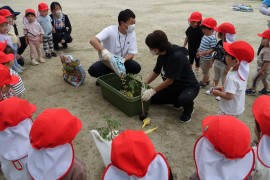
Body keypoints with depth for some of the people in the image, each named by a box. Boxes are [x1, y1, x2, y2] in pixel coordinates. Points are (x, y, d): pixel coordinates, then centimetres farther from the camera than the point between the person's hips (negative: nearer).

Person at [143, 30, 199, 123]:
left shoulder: (177, 56, -32)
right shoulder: (162, 55, -5)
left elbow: (170, 80, -29)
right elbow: (155, 72, 6)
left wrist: (152, 91, -26)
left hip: (189, 86, -8)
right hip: (175, 86, 8)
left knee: (184, 99, -40)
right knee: (153, 98, 3)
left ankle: (188, 109, -3)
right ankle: (178, 100, 15)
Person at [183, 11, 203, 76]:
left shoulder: (200, 29, -21)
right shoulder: (189, 28, -5)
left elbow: (203, 39, -21)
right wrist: (184, 46, 9)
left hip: (197, 48, -4)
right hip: (190, 47, 5)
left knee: (197, 60, 16)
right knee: (190, 59, 20)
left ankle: (196, 70, 35)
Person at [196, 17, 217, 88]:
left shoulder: (212, 38, -25)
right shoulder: (205, 36, 2)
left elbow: (212, 49, -27)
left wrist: (203, 53, -34)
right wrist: (199, 52, 12)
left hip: (207, 58, -9)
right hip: (202, 57, 9)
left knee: (205, 71, 9)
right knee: (204, 70, 24)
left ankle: (203, 83, 26)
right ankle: (206, 80, 43)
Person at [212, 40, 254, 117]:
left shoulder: (232, 77, -34)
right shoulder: (242, 72, -5)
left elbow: (229, 96, -33)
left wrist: (218, 93, -18)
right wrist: (223, 88, 5)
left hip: (230, 111, -9)